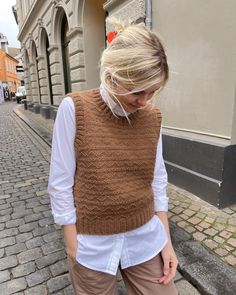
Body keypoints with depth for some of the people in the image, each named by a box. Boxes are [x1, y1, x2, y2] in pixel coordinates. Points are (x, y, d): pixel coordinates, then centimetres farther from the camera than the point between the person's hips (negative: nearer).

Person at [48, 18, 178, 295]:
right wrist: (73, 246, -7)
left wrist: (166, 240, 3)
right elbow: (60, 182, -11)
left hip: (146, 239, 3)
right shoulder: (74, 108, -16)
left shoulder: (153, 116, -5)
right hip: (92, 245, -2)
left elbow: (157, 179, 1)